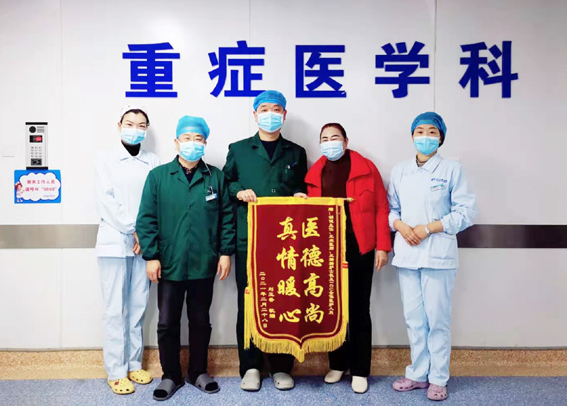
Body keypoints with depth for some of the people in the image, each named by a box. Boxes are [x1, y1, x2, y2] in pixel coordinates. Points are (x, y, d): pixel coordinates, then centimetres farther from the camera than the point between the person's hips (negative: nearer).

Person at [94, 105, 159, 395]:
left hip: (143, 243, 2)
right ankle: (116, 372, 9)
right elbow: (107, 202, -5)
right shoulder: (104, 160, 3)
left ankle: (134, 364, 20)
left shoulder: (153, 162, 7)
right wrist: (133, 230, -10)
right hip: (114, 242, -2)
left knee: (138, 306, 8)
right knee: (116, 308, 1)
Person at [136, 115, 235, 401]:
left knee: (200, 321, 14)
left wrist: (225, 252, 0)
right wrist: (151, 256, -7)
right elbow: (146, 219, -2)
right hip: (169, 265, -1)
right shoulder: (158, 176, -1)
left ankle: (198, 372, 31)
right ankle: (170, 376, 26)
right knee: (167, 323, 9)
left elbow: (227, 216, 5)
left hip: (204, 265, 1)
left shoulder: (216, 177, 4)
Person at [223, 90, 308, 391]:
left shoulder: (296, 153, 15)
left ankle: (281, 367, 17)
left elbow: (302, 190, 19)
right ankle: (251, 366, 16)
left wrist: (301, 197, -2)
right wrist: (239, 191, -7)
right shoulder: (238, 150, 11)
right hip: (248, 239, -1)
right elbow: (223, 184, 13)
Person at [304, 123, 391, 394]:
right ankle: (337, 363, 28)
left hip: (359, 251, -2)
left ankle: (360, 371, 18)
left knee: (358, 310, 6)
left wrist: (382, 246, -7)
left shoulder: (366, 169, 1)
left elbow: (381, 209, -1)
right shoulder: (314, 174, 7)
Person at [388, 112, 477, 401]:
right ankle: (418, 373, 24)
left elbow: (467, 212, -5)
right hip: (406, 253, 4)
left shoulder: (452, 169, -1)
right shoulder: (400, 171, 10)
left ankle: (438, 378, 17)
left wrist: (427, 228, -12)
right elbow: (390, 208, 13)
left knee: (437, 318, 1)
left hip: (438, 253, -3)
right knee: (413, 318, 9)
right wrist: (400, 226, -8)